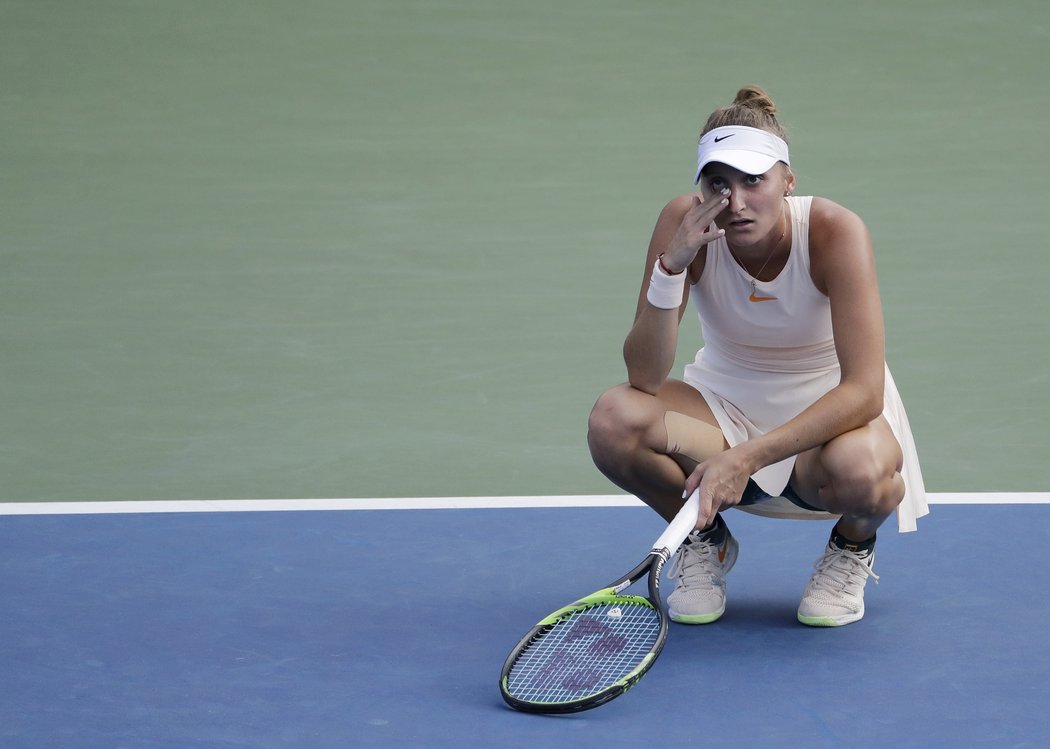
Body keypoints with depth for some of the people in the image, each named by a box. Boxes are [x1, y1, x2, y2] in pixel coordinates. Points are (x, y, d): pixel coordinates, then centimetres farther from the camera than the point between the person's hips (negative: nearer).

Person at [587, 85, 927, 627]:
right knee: (613, 421, -28)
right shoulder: (684, 226, -18)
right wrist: (671, 267, -37)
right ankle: (707, 542, 3)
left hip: (830, 412, -3)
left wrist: (748, 456, -40)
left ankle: (852, 545, 1)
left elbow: (864, 391, -31)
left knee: (858, 470, -39)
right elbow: (645, 377, -22)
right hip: (726, 404, 3)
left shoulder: (835, 232, -25)